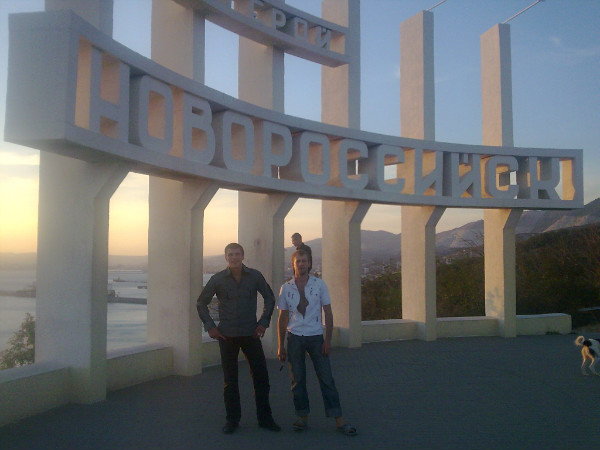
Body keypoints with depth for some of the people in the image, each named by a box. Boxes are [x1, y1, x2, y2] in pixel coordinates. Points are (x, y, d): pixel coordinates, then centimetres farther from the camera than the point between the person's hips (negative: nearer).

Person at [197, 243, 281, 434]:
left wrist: (264, 322, 4)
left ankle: (265, 418, 15)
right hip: (227, 335, 0)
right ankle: (232, 419, 19)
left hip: (251, 333, 1)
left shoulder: (255, 276, -1)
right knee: (230, 380, 6)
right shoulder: (218, 279, -2)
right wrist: (210, 326, 0)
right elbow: (201, 303, 8)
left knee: (261, 376, 1)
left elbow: (269, 298, 11)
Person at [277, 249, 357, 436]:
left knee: (326, 378, 0)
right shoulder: (286, 288, 3)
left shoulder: (319, 284, 0)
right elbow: (282, 317, 7)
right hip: (294, 337, 1)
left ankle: (339, 420, 5)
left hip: (316, 337, -1)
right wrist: (281, 346, 6)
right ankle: (303, 417, 18)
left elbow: (328, 313, 2)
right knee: (297, 380, 6)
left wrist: (328, 340, -4)